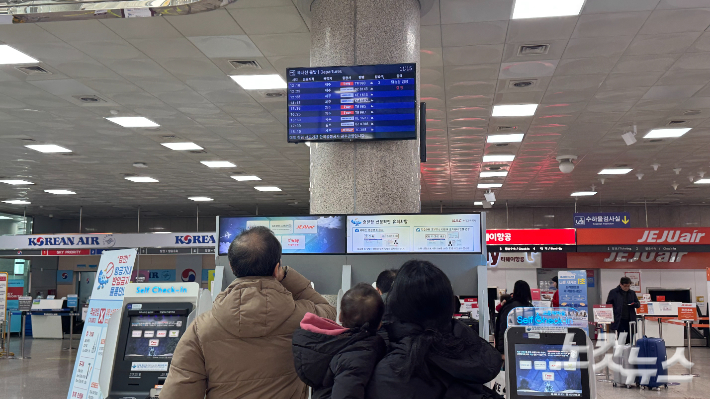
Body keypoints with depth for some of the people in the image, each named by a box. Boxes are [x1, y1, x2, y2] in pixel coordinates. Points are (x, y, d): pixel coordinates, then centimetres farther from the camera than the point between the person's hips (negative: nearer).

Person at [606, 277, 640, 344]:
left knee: (629, 339, 5)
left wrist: (635, 304, -8)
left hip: (630, 320, 3)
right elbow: (608, 305, 3)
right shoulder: (613, 292, 1)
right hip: (619, 320, -3)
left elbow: (638, 304, 17)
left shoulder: (632, 293, 11)